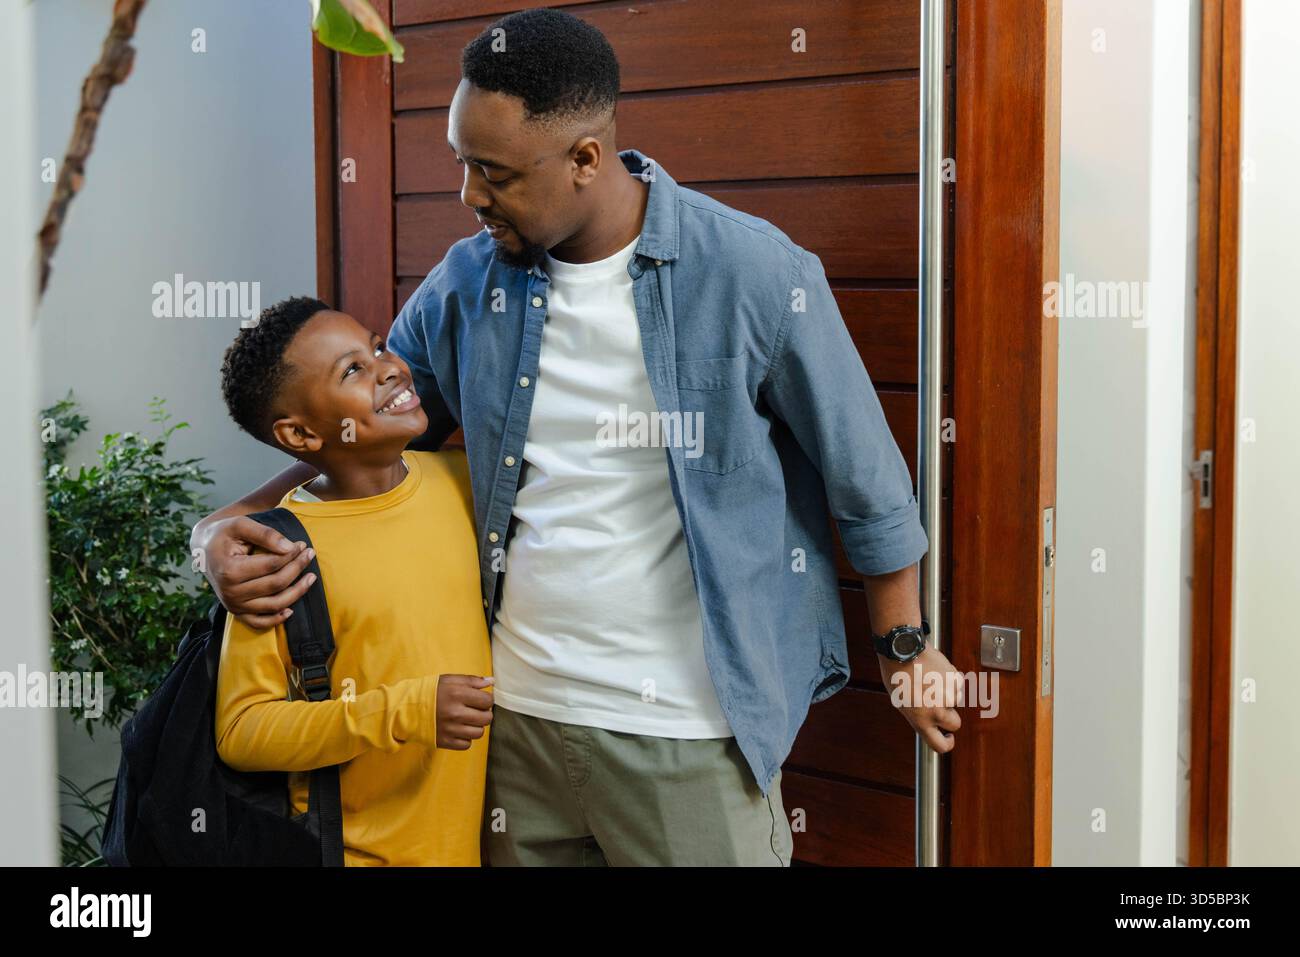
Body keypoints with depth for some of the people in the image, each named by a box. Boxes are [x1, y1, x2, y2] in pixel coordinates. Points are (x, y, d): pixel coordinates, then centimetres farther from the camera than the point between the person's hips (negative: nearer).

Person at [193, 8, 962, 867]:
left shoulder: (755, 272, -11)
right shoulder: (465, 284, 1)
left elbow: (863, 473, -2)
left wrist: (905, 647, 4)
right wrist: (231, 525, -5)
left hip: (690, 735, -4)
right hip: (516, 710, 4)